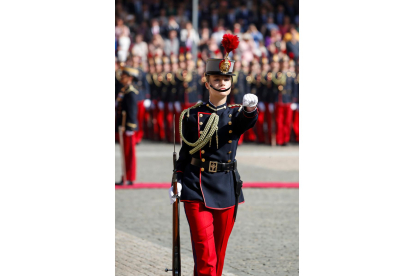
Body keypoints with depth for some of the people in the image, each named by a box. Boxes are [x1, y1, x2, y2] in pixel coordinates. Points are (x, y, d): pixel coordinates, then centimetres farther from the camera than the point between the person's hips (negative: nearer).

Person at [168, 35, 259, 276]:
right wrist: (178, 181, -2)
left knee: (219, 252, 11)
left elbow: (248, 120, -20)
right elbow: (185, 152, 10)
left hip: (227, 191, 3)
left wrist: (250, 108, -43)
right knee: (205, 253, -12)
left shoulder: (237, 114, 5)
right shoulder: (192, 116, 3)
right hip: (197, 190, -2)